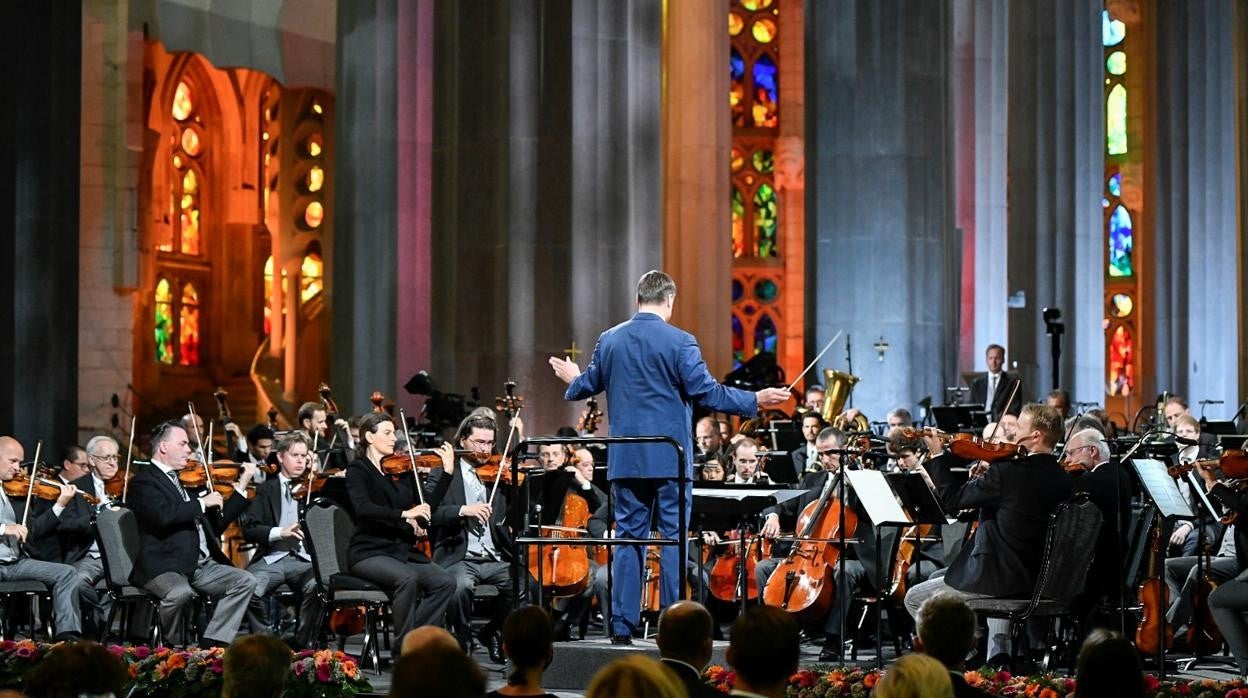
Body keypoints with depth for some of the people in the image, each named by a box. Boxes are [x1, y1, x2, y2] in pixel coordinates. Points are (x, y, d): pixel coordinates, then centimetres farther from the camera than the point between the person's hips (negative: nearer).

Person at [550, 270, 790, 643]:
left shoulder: (609, 340, 5)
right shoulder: (680, 342, -10)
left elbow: (589, 386, 15)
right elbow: (706, 392, -13)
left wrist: (572, 380, 38)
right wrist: (755, 401, -6)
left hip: (625, 458, 4)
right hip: (669, 458, -4)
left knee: (628, 536, 9)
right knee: (674, 539, 2)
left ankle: (622, 624, 8)